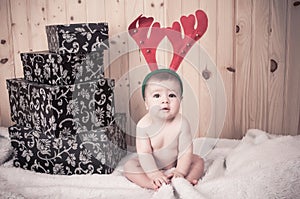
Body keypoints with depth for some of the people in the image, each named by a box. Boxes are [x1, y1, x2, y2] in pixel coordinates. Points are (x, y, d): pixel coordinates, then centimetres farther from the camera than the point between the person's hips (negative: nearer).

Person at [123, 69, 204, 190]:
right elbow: (144, 153, -24)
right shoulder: (144, 125, -24)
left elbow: (186, 151, -21)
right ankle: (154, 185, -30)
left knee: (198, 161, -11)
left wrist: (180, 172, -29)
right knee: (129, 166, -20)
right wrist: (154, 174, -31)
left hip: (175, 163, 1)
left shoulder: (181, 123, -22)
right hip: (151, 165, 0)